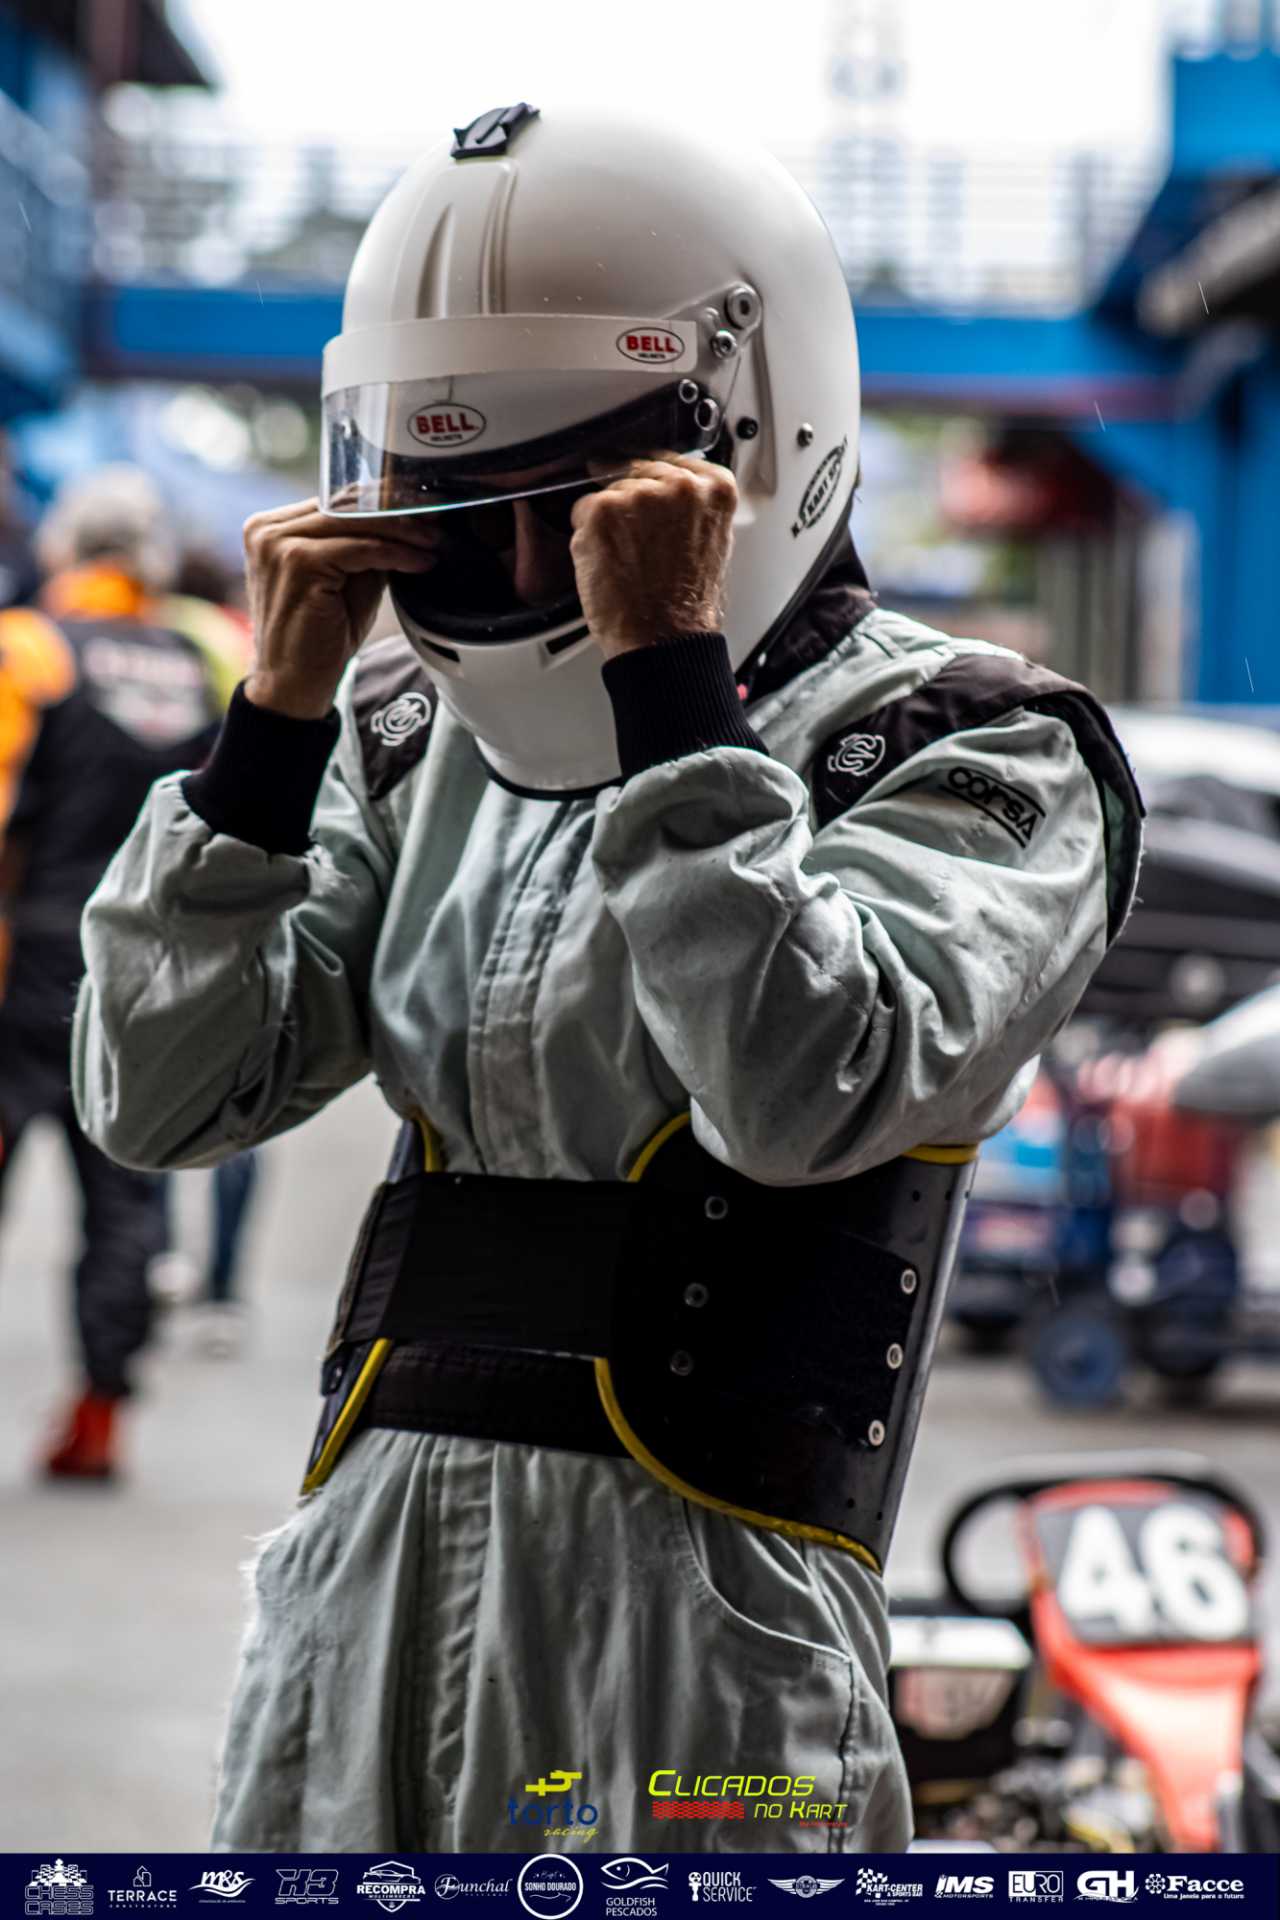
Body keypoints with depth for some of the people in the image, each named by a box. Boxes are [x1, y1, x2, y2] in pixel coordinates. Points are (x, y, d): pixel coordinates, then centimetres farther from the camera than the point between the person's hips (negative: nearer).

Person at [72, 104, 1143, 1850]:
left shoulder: (967, 759, -3)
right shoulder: (418, 744, 14)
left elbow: (806, 1096, -21)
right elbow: (163, 1098, 7)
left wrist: (668, 681, -20)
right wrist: (275, 716, -2)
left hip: (696, 1578, -5)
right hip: (365, 1576, 5)